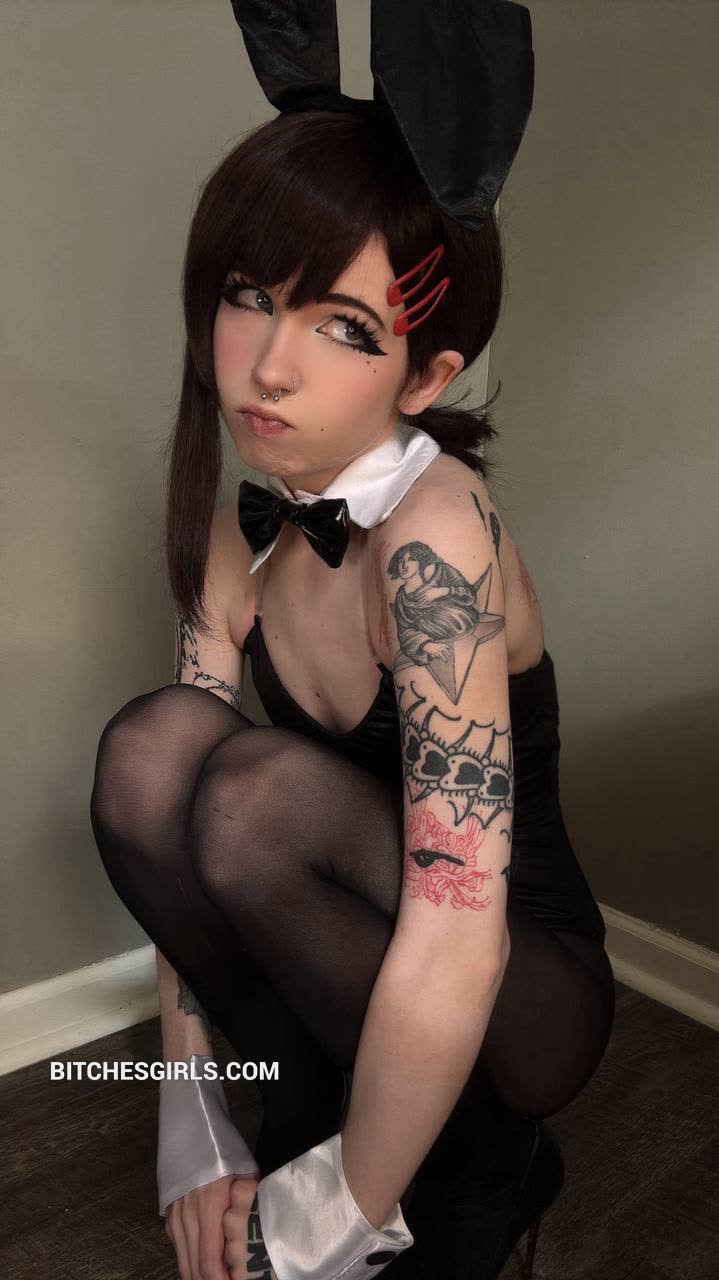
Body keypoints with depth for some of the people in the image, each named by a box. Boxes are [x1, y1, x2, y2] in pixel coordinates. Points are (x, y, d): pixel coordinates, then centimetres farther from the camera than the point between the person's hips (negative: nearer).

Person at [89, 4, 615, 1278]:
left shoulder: (437, 531, -27)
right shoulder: (239, 537, -4)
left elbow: (456, 945, -32)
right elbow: (162, 820, -5)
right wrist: (188, 1119, -9)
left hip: (530, 996, -4)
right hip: (361, 989, 5)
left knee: (260, 792, -30)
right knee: (152, 744, -20)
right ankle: (317, 1118, -1)